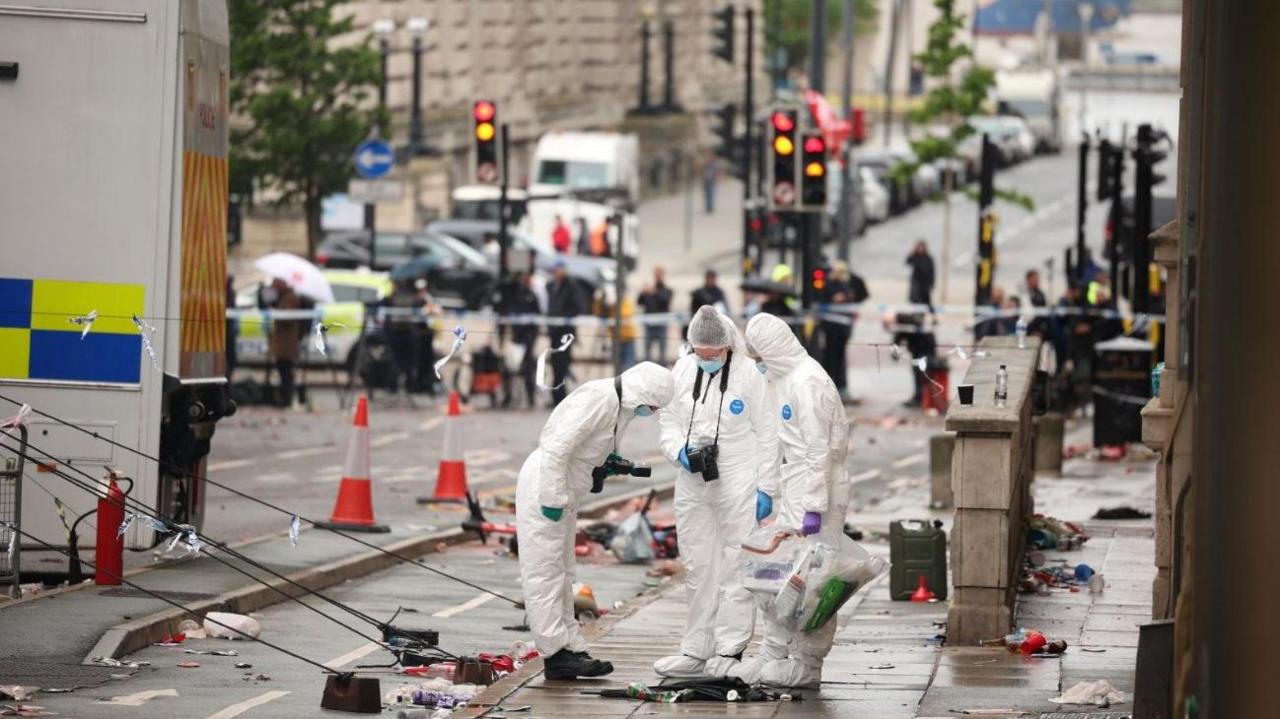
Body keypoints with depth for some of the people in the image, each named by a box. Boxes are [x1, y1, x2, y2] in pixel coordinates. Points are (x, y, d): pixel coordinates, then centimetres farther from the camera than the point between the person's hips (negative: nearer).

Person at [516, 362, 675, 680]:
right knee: (545, 572, -7)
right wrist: (553, 501, -25)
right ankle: (555, 652, -7)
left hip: (563, 492, 11)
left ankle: (571, 648, 17)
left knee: (561, 574, 12)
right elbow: (556, 449, -26)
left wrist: (606, 461, 3)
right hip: (545, 486, -11)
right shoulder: (598, 398, -22)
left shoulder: (620, 405, 9)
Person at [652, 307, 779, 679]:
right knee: (697, 568, 9)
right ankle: (696, 651, 15)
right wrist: (681, 451, -9)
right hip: (692, 482, 5)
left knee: (734, 568, -3)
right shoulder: (682, 370, 5)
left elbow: (765, 434, -4)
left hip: (738, 484, -5)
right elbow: (668, 421, 12)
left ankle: (730, 649, 1)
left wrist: (765, 487, -7)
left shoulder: (748, 374, -7)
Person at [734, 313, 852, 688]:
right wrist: (767, 489, 19)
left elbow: (819, 450, -20)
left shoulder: (808, 382, -17)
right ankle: (774, 654, 16)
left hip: (818, 488, -10)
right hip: (792, 490, 10)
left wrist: (814, 508, -21)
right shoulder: (782, 379, 15)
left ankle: (806, 666, -2)